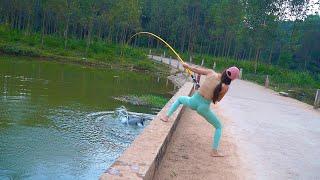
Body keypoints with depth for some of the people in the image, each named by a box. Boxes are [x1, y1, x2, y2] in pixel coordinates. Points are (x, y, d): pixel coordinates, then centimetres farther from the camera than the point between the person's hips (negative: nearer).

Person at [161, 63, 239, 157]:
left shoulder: (211, 73, -6)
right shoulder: (225, 87, -12)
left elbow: (196, 69, 8)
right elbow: (217, 100, 2)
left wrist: (187, 66, 25)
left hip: (194, 101, 3)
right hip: (204, 108, -2)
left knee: (180, 99, 37)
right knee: (219, 127, 21)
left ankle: (166, 116, 25)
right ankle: (214, 151, 17)